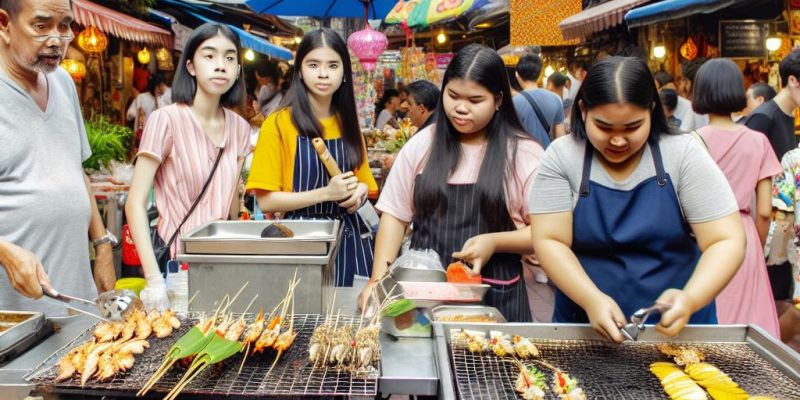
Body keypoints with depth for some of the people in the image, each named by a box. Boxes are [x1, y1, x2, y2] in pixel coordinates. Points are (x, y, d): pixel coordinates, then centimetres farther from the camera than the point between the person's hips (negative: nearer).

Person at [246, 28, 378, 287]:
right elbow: (266, 201, -10)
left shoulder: (348, 124, 9)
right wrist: (326, 193, -19)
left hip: (350, 237, 5)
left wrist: (360, 191, -4)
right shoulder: (279, 123, -7)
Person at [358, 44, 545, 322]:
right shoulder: (421, 145, 2)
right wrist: (378, 279, -6)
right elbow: (395, 216, 4)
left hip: (494, 296, -2)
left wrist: (495, 242, -20)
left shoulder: (524, 153, -5)